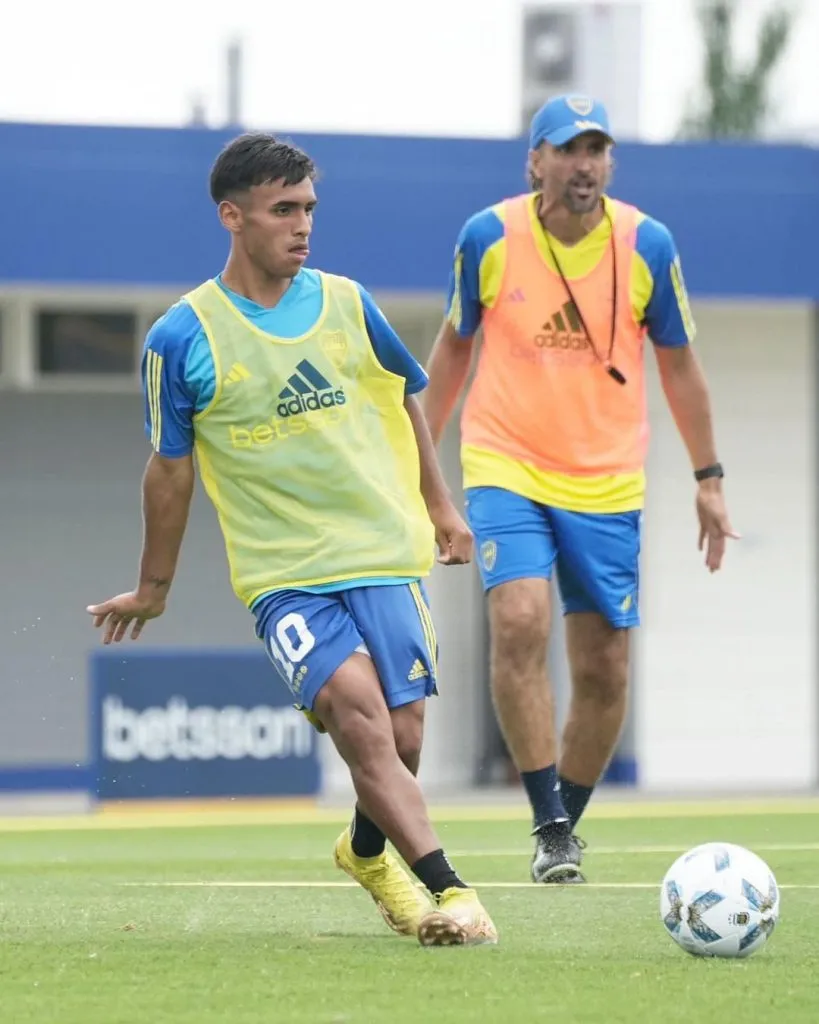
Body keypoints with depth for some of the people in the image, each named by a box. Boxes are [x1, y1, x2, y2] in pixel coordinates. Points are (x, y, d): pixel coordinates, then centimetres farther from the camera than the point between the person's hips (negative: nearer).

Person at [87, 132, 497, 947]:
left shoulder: (346, 304, 4)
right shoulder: (182, 338, -5)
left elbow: (403, 402, 21)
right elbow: (171, 470, 7)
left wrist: (438, 506, 24)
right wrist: (153, 589, 16)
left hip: (387, 558, 3)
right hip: (284, 576, -3)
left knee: (399, 742, 1)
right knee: (360, 715, -24)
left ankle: (367, 851, 34)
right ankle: (448, 891, -26)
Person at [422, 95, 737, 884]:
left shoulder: (647, 245, -4)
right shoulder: (488, 237, -6)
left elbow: (678, 365, 8)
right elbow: (453, 345, 9)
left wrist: (707, 478, 9)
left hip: (606, 484, 2)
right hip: (506, 469, -2)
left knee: (604, 668, 0)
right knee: (519, 621, -23)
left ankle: (565, 825, 19)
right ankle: (549, 825, -17)